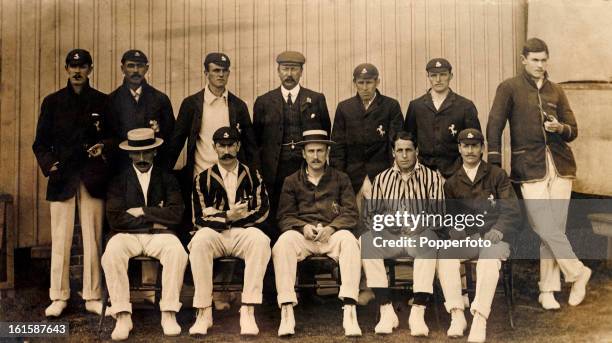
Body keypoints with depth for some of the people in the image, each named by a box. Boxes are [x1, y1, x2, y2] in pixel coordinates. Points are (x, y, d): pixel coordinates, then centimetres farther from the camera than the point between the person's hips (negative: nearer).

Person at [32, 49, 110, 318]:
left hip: (92, 179, 0)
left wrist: (104, 146, -10)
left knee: (93, 239, 0)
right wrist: (48, 163, -6)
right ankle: (58, 297, 7)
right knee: (60, 240, 0)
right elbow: (40, 142, 11)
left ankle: (92, 297, 8)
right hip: (62, 178, 0)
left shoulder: (103, 102, 10)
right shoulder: (52, 102, 12)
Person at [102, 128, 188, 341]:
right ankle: (123, 317, -27)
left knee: (177, 252, -33)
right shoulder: (119, 180, 10)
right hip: (127, 236, 0)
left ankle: (169, 314, -25)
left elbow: (176, 214, -2)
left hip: (160, 235, 0)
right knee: (111, 254, -33)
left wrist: (142, 211, -5)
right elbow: (115, 219, -3)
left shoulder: (167, 178, 11)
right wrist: (154, 218, -4)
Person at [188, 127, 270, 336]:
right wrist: (227, 217, -16)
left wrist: (225, 216, -5)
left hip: (244, 233, 0)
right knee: (200, 241, -34)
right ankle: (204, 313, -30)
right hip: (214, 234, 0)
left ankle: (248, 311, -33)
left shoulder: (252, 176, 13)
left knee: (260, 241, -34)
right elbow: (199, 219, 2)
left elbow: (262, 211, 3)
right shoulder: (203, 179, 10)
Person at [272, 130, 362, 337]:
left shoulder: (341, 179, 18)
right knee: (284, 241, -34)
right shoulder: (292, 181, 18)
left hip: (332, 234, 0)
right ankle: (286, 312, -38)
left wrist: (331, 228, -12)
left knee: (349, 239, -35)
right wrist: (303, 227, -12)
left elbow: (351, 214, 7)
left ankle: (350, 312, -40)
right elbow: (285, 217, 10)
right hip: (302, 234, 0)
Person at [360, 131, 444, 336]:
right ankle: (386, 311, -31)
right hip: (389, 235, 2)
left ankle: (418, 312, -40)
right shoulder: (382, 178, 13)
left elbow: (438, 215, -1)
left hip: (419, 235, -2)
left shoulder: (432, 177, 8)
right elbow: (369, 214, 7)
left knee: (428, 240, -37)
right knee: (367, 240, -30)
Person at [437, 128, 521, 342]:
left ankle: (480, 319, -44)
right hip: (466, 238, 3)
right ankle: (457, 315, -34)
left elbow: (512, 210, 2)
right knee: (444, 253, -30)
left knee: (490, 257, -37)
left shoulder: (497, 175, 8)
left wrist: (498, 229, -16)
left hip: (494, 237, -3)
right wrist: (456, 230, -9)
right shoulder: (452, 183, 17)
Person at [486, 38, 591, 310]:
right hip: (530, 168, -3)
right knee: (545, 227, -12)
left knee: (553, 228, 1)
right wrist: (495, 165, -9)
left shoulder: (556, 92, 15)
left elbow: (573, 131, 16)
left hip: (560, 165, 3)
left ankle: (548, 291, 10)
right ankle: (577, 272, 9)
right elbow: (494, 126, -2)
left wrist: (560, 128, -8)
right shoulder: (509, 88, 3)